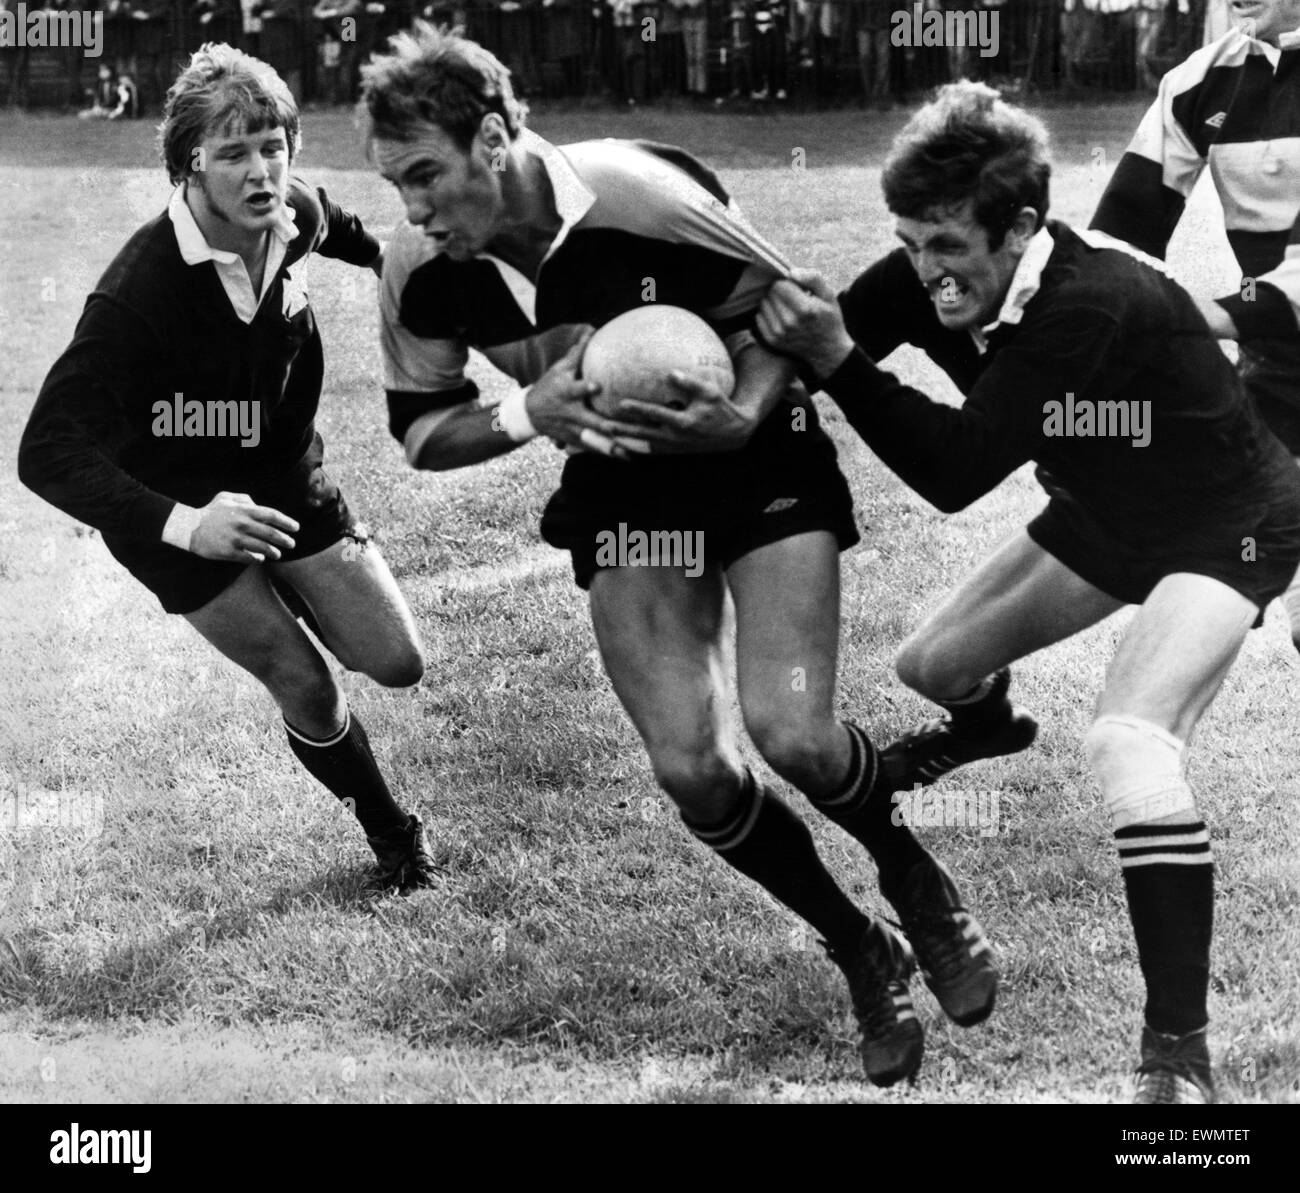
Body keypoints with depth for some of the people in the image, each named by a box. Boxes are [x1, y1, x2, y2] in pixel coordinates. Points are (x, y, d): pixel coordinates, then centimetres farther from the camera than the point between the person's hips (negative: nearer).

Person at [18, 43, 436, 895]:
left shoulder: (297, 215, -16)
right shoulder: (137, 294, -34)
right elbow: (50, 454, -38)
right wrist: (183, 526, -50)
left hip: (290, 485, 5)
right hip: (184, 513, -5)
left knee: (398, 664, 6)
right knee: (305, 690, -5)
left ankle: (291, 598, 38)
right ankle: (392, 835, 23)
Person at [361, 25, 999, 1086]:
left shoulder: (644, 197, -28)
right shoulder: (421, 273, -15)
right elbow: (421, 432, -3)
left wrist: (742, 415, -33)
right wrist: (526, 413, -22)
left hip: (760, 463, -4)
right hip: (624, 490, 4)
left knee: (794, 736, -19)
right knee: (690, 769, -10)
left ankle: (914, 878, 16)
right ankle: (864, 957, 15)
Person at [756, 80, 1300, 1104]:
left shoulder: (1097, 307, -38)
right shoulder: (929, 279, -19)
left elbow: (954, 473, -39)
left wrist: (837, 357, -44)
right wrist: (793, 319, -36)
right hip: (1107, 519, 8)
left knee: (1128, 744, -30)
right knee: (933, 667, 18)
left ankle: (1181, 1051, -25)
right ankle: (986, 728, 59)